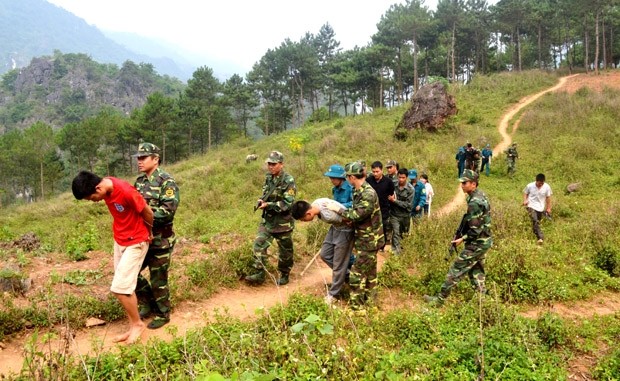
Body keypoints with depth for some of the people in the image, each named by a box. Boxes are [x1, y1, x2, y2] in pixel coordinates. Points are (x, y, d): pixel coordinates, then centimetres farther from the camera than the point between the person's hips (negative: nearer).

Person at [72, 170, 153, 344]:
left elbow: (148, 212, -17)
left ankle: (137, 323, 13)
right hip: (119, 241, 8)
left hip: (135, 242, -8)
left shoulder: (125, 192, -31)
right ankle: (133, 327, 23)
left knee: (120, 288, -8)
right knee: (126, 285, 12)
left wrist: (149, 232, 0)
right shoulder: (106, 188, -6)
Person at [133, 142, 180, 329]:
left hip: (160, 239, -8)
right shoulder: (139, 181, 10)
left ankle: (163, 314, 22)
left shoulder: (166, 181, -14)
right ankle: (148, 304, 31)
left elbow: (168, 209, -24)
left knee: (158, 279, 3)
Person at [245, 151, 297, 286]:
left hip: (283, 222, -6)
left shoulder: (288, 181, -17)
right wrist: (261, 201, -5)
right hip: (267, 220, 6)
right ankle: (259, 275, 2)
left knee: (285, 250, 9)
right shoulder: (268, 178, 6)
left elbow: (288, 203, -21)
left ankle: (284, 275, 26)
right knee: (259, 245, -4)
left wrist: (268, 205, -23)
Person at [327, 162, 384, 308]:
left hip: (368, 241, -10)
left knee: (357, 274, -5)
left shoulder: (368, 194, -25)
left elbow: (356, 215, -29)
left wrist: (338, 209, -18)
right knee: (369, 270, 20)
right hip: (367, 239, 10)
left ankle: (356, 307, 3)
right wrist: (342, 211, -1)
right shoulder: (360, 191, 6)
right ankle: (368, 299, 34)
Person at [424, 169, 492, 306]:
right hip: (484, 241, 10)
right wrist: (463, 234, 10)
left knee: (456, 270, -3)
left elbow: (475, 230, -25)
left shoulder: (474, 203, -25)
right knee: (476, 271, 18)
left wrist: (462, 239, -12)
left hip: (477, 244, -10)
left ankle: (440, 299, 4)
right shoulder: (480, 195, 7)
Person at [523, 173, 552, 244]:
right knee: (535, 221, -22)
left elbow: (548, 198, 4)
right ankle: (540, 238, -26)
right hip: (531, 206, -3)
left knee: (537, 222, 12)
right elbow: (525, 193, 6)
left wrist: (548, 208, 7)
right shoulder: (530, 186, -10)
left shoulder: (547, 187, -6)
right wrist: (525, 200, -12)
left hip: (541, 208, 3)